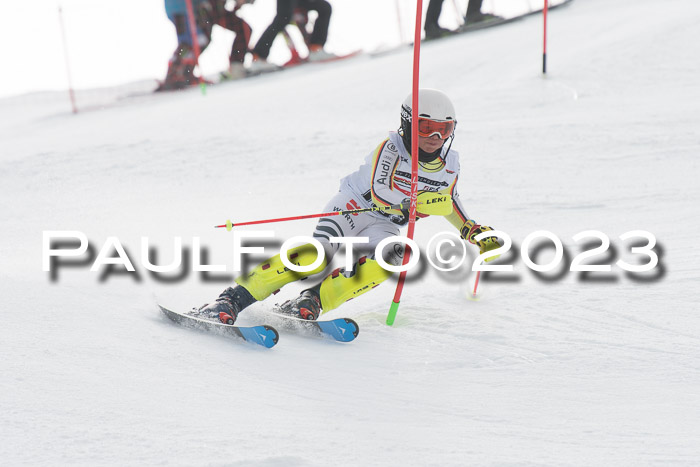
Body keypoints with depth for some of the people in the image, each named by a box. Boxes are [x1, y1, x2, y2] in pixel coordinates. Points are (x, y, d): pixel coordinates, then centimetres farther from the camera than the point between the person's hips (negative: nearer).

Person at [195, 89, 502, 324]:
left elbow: (446, 202, 25)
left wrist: (472, 231, 20)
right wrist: (415, 203, -48)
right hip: (352, 208, -5)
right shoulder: (390, 149, -16)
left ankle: (314, 300, -31)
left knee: (391, 256, -32)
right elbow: (378, 191, -33)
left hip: (383, 226, 5)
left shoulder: (449, 166, 2)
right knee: (317, 255, -31)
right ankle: (232, 300, -33)